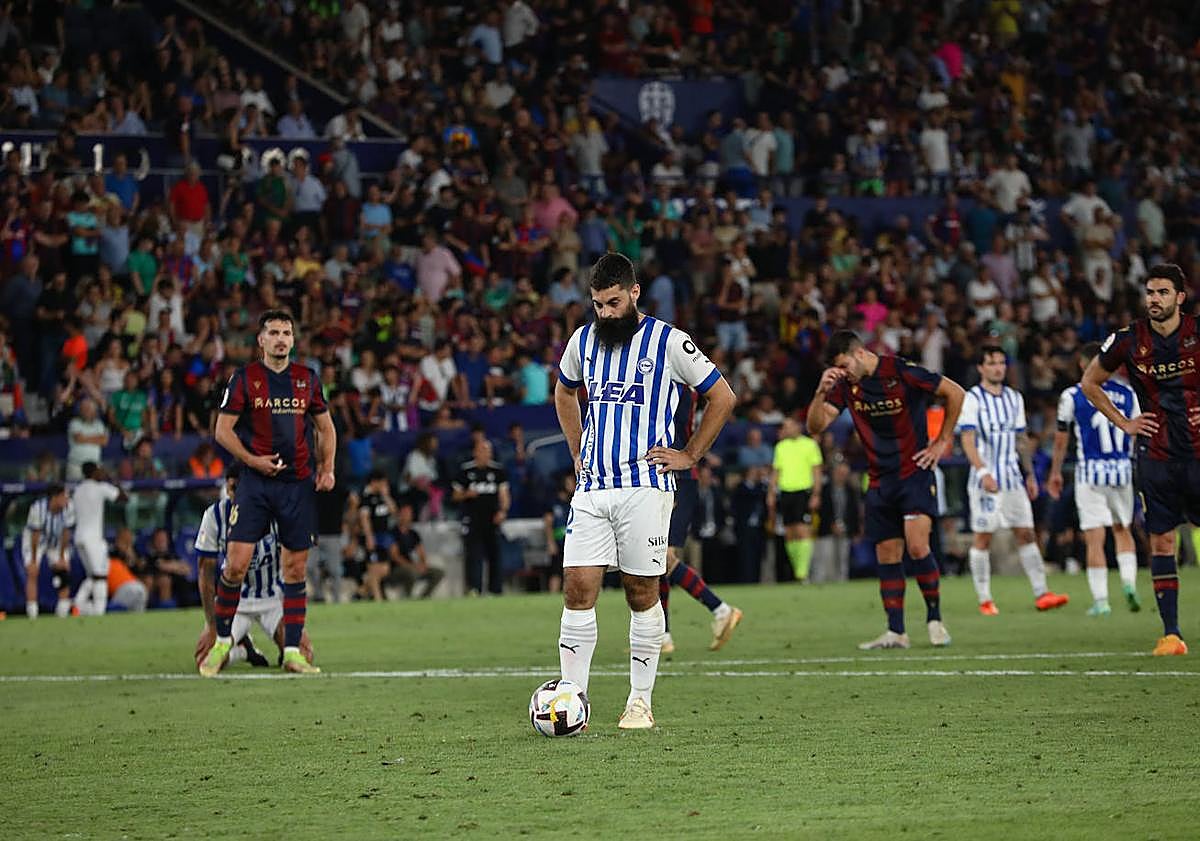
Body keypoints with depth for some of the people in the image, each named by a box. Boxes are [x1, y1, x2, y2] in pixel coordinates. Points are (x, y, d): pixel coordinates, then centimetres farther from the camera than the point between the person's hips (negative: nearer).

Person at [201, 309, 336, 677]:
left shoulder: (307, 379, 9)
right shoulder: (244, 378, -1)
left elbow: (325, 428, 18)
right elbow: (223, 430, -1)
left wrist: (327, 467, 4)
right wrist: (252, 460, -12)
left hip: (299, 484, 3)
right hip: (256, 483, -3)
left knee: (296, 567, 3)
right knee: (236, 564, -10)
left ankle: (292, 652, 7)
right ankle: (222, 641, 8)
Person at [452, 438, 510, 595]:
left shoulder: (498, 470, 8)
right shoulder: (466, 470, 3)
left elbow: (504, 494, 8)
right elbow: (456, 496, 9)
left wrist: (503, 510, -9)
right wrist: (466, 494, -13)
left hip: (492, 520, 2)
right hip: (472, 521, -2)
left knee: (495, 555, 4)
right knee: (473, 556, -10)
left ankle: (495, 590, 11)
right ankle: (474, 590, -14)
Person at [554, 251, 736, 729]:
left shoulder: (667, 342, -3)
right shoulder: (582, 341, 11)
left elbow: (722, 397, 4)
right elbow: (564, 393, 31)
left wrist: (689, 456, 2)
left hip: (645, 487, -4)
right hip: (591, 488, 4)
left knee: (642, 594, 1)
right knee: (578, 589, -6)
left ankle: (641, 702, 9)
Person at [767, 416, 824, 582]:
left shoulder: (810, 445, 0)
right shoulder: (781, 447, 15)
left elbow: (817, 471, -2)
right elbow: (776, 472, 19)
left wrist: (816, 495, -9)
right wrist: (771, 494, 11)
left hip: (803, 492, -5)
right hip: (785, 492, 5)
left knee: (803, 531, -14)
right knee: (789, 535, 5)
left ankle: (803, 572, -17)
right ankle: (796, 570, 15)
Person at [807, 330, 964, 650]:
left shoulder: (902, 372, -14)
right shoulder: (846, 384, 2)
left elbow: (955, 393, -6)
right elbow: (815, 426, -2)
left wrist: (942, 442, -3)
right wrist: (821, 392, -20)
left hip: (915, 472, -5)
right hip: (879, 482, 5)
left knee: (917, 546, -19)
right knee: (887, 557, 3)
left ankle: (934, 619, -4)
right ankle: (895, 632, 7)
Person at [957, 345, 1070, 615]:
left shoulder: (1014, 398, 14)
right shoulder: (972, 399, -5)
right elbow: (968, 440, -13)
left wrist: (1030, 475, 18)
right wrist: (982, 471, -24)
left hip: (1013, 478, 6)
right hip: (985, 478, -5)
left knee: (1026, 534, 1)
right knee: (983, 537, -2)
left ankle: (1041, 593, -1)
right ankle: (984, 600, 4)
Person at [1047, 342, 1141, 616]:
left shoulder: (1072, 396, -3)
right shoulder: (1128, 394, 5)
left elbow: (1061, 439, 4)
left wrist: (1055, 473, 16)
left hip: (1090, 472, -3)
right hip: (1122, 470, 3)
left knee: (1094, 539, -1)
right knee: (1122, 529, 21)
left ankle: (1100, 600, -3)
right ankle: (1129, 583, 3)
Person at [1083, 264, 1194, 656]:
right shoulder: (1129, 340, -1)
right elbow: (1090, 383, 14)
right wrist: (1123, 422, 7)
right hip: (1156, 455, 1)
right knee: (1161, 540, 0)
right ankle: (1171, 632, 3)